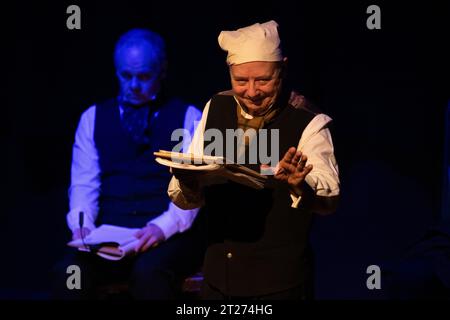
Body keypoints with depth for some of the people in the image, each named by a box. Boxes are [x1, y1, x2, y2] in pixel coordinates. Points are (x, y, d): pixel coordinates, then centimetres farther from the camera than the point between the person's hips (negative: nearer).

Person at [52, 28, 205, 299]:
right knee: (69, 272, -30)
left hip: (169, 237, -2)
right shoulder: (93, 118, 16)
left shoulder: (189, 118, 8)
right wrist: (82, 225, -14)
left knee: (148, 272, -37)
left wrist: (162, 227, -22)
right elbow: (84, 184, 7)